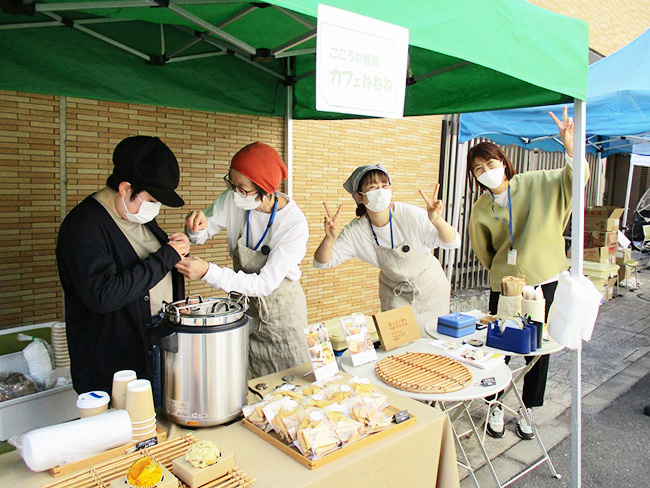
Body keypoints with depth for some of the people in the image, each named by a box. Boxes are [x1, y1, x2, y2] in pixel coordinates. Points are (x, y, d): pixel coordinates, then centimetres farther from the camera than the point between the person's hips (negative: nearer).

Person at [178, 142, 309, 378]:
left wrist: (208, 271, -34)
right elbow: (200, 234, 3)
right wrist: (196, 227, -21)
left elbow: (265, 284, -26)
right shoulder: (232, 200, -13)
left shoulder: (295, 224, -25)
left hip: (281, 309, -3)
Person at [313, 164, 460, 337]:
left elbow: (453, 243, -23)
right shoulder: (356, 231, -19)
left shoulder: (410, 215, -25)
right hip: (395, 293, 1)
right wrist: (329, 238, -38)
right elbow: (322, 263, -17)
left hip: (429, 287, -1)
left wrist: (438, 221, -45)